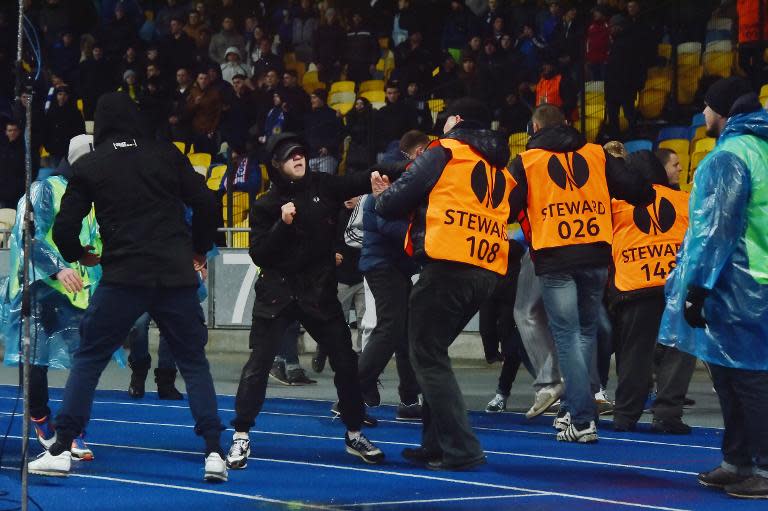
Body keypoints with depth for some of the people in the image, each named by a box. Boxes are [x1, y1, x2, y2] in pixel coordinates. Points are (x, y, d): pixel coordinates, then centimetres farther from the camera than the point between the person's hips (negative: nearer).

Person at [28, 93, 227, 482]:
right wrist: (199, 250, 20)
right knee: (194, 363, 11)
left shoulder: (87, 168, 5)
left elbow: (64, 229, 3)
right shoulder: (167, 155, 6)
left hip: (123, 278, -1)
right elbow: (205, 203, 4)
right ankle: (214, 453, 2)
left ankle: (61, 450, 3)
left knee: (87, 359, 10)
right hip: (176, 276, 1)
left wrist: (79, 256, 24)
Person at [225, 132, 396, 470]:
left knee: (346, 362, 4)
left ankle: (354, 435, 19)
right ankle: (241, 438, -1)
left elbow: (358, 183, -9)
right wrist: (282, 225, -19)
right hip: (277, 292, -2)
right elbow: (258, 255, -7)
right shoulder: (266, 206, -3)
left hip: (319, 291, 2)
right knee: (258, 364, -8)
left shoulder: (323, 187, 2)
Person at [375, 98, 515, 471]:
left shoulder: (443, 153, 1)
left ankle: (460, 449, -10)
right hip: (487, 273, 7)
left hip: (446, 267, -7)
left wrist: (383, 198, 24)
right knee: (434, 353, 19)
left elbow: (392, 204, 0)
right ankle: (436, 443, 18)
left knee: (428, 356, -1)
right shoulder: (500, 170, 21)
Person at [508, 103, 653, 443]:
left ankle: (582, 418, -8)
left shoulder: (526, 161, 5)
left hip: (554, 258, -3)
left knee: (567, 334, -1)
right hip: (596, 254, 3)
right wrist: (646, 195, 30)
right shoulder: (596, 154, 11)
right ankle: (573, 408, 19)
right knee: (586, 331, 17)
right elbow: (635, 190, 8)